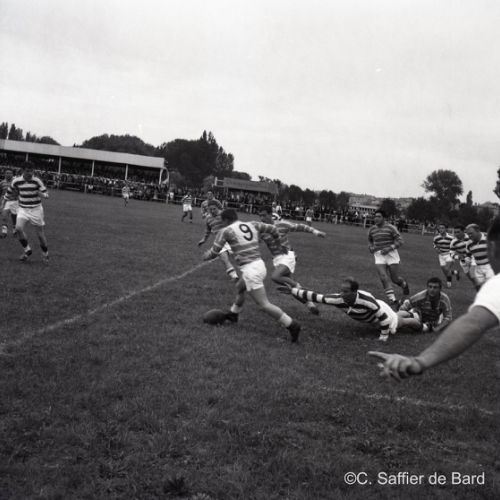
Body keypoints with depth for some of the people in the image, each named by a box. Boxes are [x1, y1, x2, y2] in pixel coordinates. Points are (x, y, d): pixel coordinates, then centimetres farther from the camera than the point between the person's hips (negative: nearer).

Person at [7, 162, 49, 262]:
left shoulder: (36, 181, -11)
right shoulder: (16, 181, -4)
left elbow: (46, 194, -9)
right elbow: (8, 193, 14)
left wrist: (41, 194, -27)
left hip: (36, 209, -1)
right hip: (23, 209, 1)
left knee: (40, 233, 2)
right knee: (19, 228, -21)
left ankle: (45, 253, 25)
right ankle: (27, 250, -2)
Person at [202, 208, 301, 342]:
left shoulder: (226, 231, -4)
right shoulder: (253, 224, 10)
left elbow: (213, 253, 1)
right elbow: (272, 229, 20)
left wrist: (206, 256, 25)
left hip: (250, 271, -8)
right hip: (260, 266, 8)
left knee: (264, 305, -2)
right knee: (240, 287, 33)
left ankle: (292, 325, -6)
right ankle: (233, 314, 51)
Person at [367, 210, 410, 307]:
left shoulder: (390, 228, -8)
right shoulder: (372, 229, 6)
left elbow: (399, 240, -7)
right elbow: (370, 240, 23)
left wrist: (390, 248, -19)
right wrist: (371, 247, 1)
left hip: (391, 254, -3)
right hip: (379, 255, 3)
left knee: (395, 278, 2)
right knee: (383, 278, -11)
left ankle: (404, 284, 40)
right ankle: (393, 301, -5)